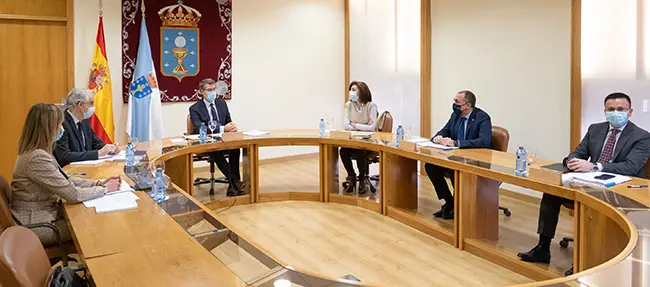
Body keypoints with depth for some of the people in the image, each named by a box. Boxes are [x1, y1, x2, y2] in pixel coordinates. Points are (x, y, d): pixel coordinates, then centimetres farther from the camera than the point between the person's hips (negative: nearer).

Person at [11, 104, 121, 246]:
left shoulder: (38, 151, 3)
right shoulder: (37, 157, -27)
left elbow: (65, 180, 8)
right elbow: (73, 194, -25)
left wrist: (98, 183, -2)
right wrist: (105, 188, -12)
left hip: (45, 212, 8)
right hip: (37, 226, -8)